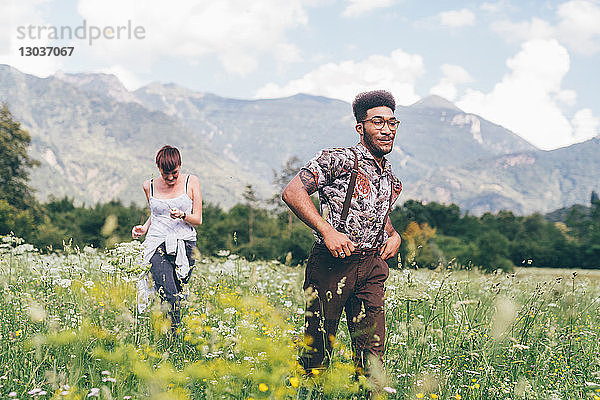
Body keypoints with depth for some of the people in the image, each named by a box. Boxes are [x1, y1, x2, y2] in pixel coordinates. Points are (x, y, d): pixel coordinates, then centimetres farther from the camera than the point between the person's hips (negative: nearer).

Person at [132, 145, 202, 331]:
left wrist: (182, 215, -15)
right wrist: (144, 228, 10)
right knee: (169, 298, -17)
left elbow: (198, 219, 5)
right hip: (157, 244, 0)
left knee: (178, 294, -4)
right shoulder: (149, 186, 10)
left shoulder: (191, 182, 4)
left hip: (185, 244, 0)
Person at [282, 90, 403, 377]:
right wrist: (327, 231, -21)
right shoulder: (339, 160, -7)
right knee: (317, 348, 0)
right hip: (332, 264, -6)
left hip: (372, 267, 6)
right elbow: (292, 192, -15)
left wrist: (394, 235, 14)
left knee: (372, 350, 2)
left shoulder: (391, 180, 17)